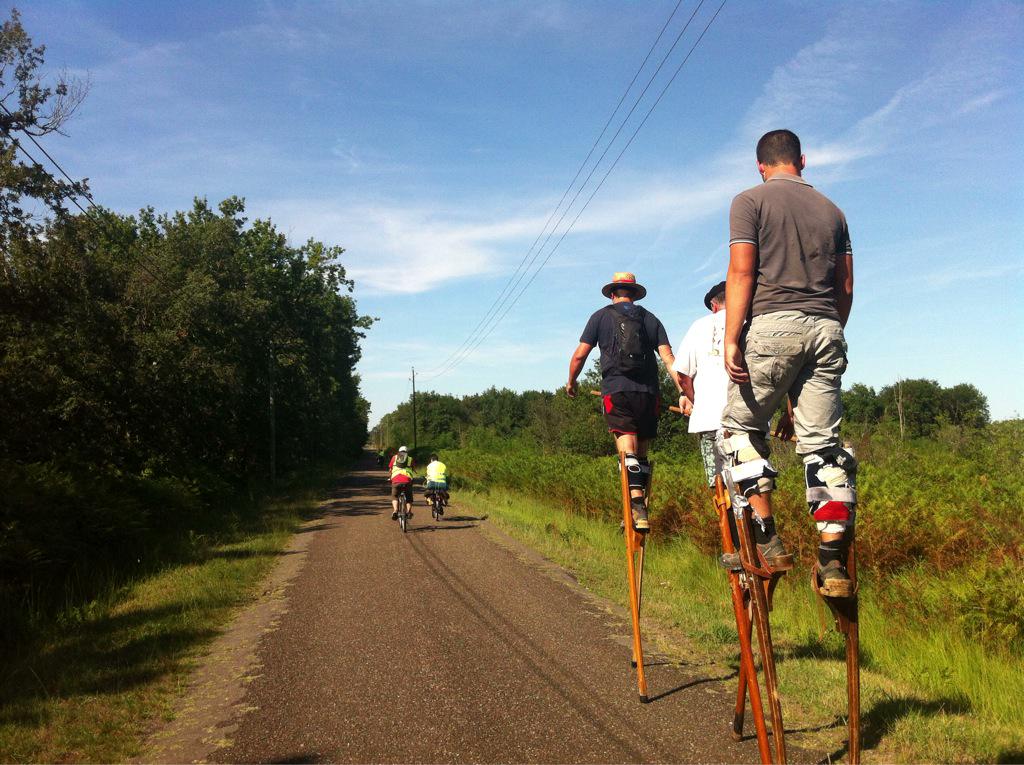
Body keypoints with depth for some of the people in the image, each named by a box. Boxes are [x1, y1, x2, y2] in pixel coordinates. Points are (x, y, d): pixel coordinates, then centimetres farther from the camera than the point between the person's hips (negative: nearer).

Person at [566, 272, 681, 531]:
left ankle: (638, 510, -25)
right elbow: (668, 358, 4)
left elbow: (580, 354, 6)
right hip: (648, 393, 3)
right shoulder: (650, 319, 16)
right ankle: (640, 508, 16)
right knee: (642, 454, 13)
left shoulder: (601, 316, 10)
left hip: (616, 392, -3)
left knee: (628, 452, -11)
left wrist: (571, 382, 22)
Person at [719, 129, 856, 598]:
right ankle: (833, 560, 0)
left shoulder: (751, 200, 4)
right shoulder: (830, 209, 19)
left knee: (741, 427, 9)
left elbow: (741, 272, -7)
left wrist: (732, 339, -9)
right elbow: (845, 287, 17)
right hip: (826, 330, 5)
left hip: (774, 325, -5)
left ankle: (767, 539, 1)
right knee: (823, 443, 4)